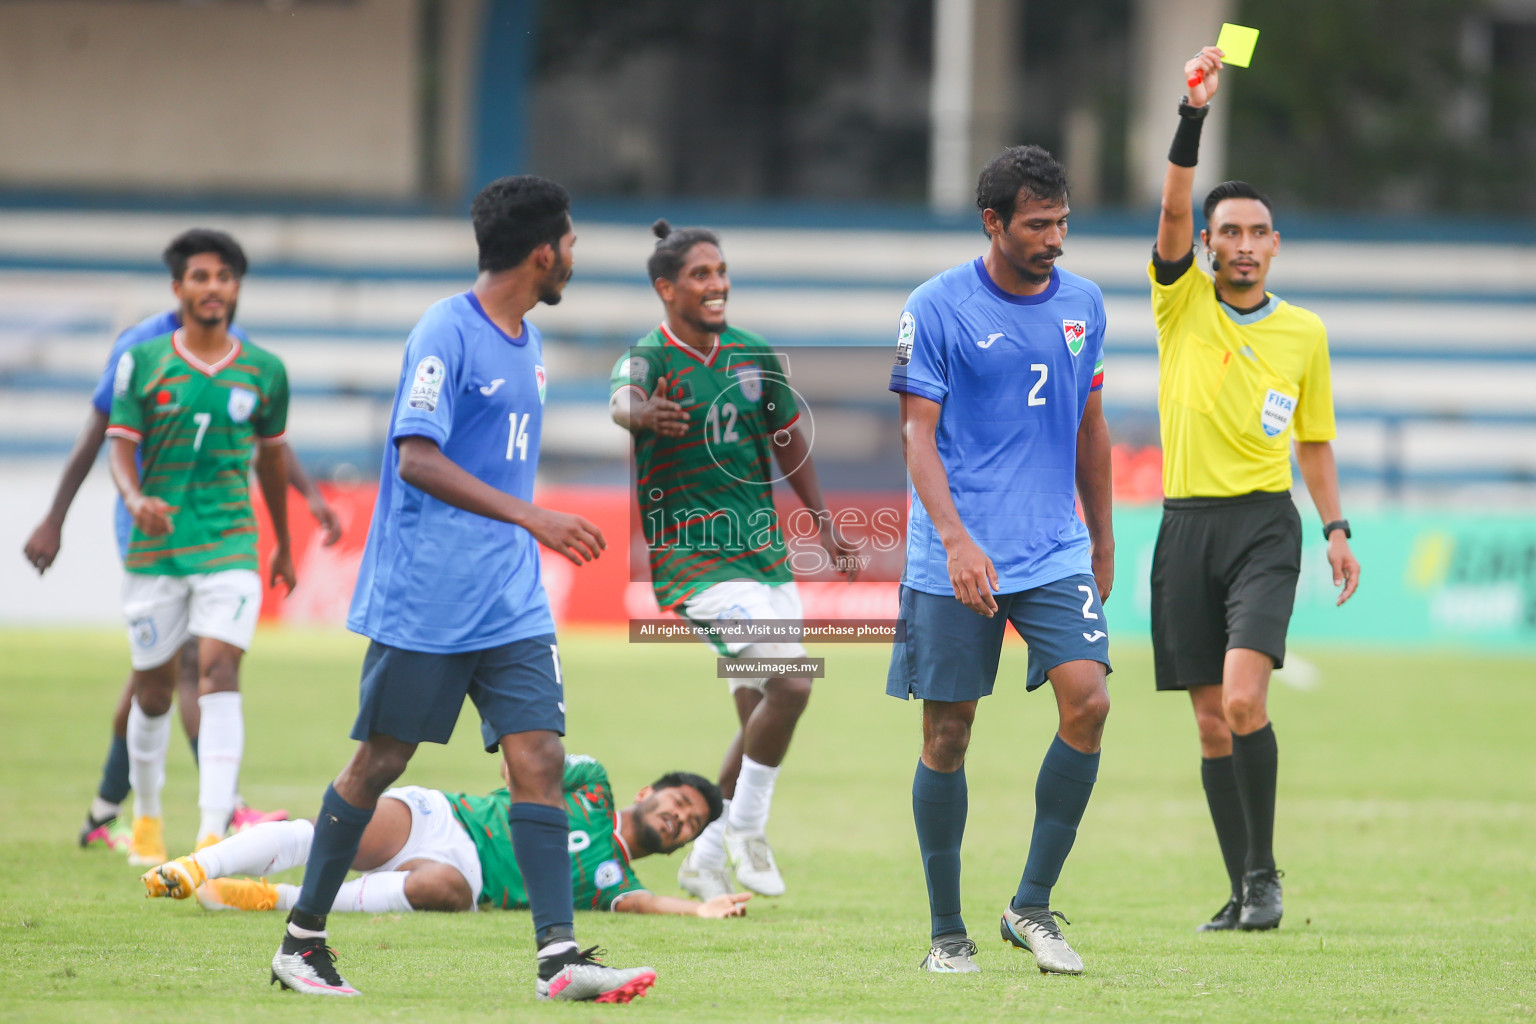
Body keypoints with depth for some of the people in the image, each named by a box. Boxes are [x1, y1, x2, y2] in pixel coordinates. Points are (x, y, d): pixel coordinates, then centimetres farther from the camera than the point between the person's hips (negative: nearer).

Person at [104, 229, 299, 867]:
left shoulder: (264, 372, 5)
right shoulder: (142, 362, 1)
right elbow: (121, 446, -1)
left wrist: (284, 546, 26)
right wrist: (135, 499, -23)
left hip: (230, 545, 0)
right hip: (155, 546, 0)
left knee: (219, 672, -17)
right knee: (154, 688, 9)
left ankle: (214, 831, -25)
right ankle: (146, 815, 33)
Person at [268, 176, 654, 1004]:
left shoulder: (526, 342, 15)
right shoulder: (446, 332, -12)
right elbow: (416, 459, -20)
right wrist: (530, 517, -26)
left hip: (509, 602, 7)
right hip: (422, 598, -7)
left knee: (539, 757, -6)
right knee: (380, 762, 1)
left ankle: (557, 955, -12)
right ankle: (301, 939, 14)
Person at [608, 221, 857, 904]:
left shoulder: (755, 355, 8)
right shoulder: (650, 359, -13)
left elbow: (787, 438, 21)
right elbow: (622, 398, -37)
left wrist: (822, 521, 21)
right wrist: (640, 412, -60)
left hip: (765, 552, 7)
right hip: (695, 559, -7)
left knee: (762, 715, 10)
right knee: (790, 681, -20)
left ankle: (707, 860, 23)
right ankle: (747, 832, -5)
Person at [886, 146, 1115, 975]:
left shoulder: (1082, 304, 8)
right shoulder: (937, 308, -6)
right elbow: (916, 432, -9)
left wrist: (1101, 539, 23)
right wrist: (956, 539, -21)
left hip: (1055, 553, 3)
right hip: (952, 562, -3)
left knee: (1088, 700, -15)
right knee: (946, 735, 0)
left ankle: (1032, 906, -3)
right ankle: (947, 932, 12)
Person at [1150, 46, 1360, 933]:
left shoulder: (1305, 334, 9)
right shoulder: (1183, 301, 5)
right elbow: (1174, 207, -11)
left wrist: (1337, 530, 6)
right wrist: (1194, 114, -23)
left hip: (1265, 525, -1)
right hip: (1188, 526, 1)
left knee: (1244, 700, -20)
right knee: (1212, 720, 2)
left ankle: (1263, 873, -9)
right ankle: (1244, 893, 9)